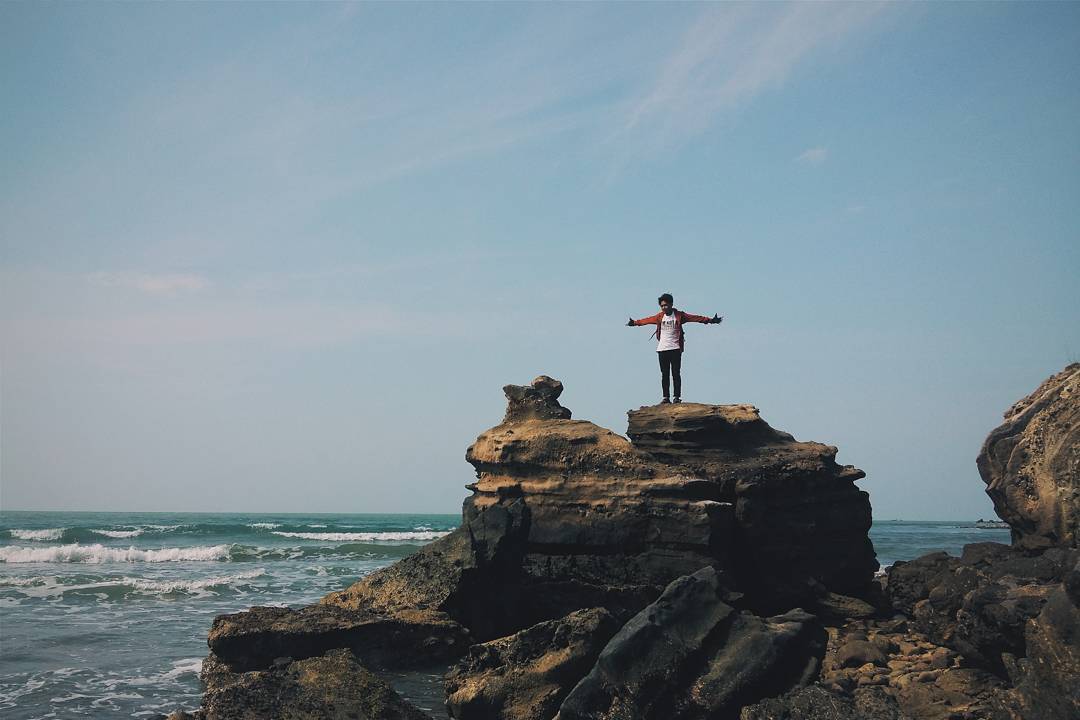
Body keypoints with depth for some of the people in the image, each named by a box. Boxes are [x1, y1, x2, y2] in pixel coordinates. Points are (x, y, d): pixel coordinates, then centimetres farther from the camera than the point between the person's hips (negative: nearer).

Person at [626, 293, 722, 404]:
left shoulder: (679, 315, 0)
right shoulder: (659, 317, 9)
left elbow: (694, 318, -6)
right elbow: (647, 320, 23)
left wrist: (709, 320, -13)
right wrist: (635, 322, 33)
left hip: (675, 349, -3)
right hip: (662, 349, 3)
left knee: (676, 374, -3)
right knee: (665, 375, 4)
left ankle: (677, 397, -1)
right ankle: (666, 397, 6)